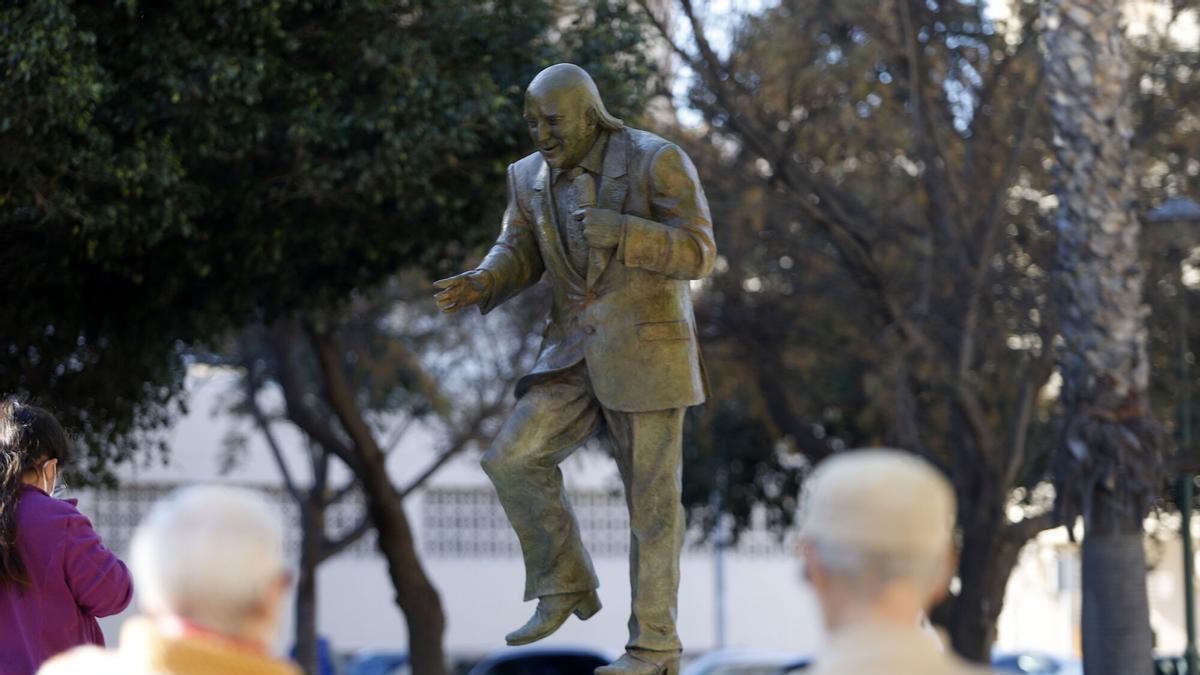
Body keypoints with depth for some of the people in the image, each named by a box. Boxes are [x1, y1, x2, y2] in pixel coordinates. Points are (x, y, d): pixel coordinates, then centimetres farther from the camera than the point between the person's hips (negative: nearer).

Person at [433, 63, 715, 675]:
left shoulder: (657, 162, -11)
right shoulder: (532, 177, 6)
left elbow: (697, 255, -15)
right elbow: (518, 257, 7)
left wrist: (615, 232, -29)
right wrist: (478, 286, -15)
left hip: (647, 353, -5)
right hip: (578, 357, 6)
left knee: (650, 499, -1)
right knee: (514, 459, -9)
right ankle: (565, 588, 6)